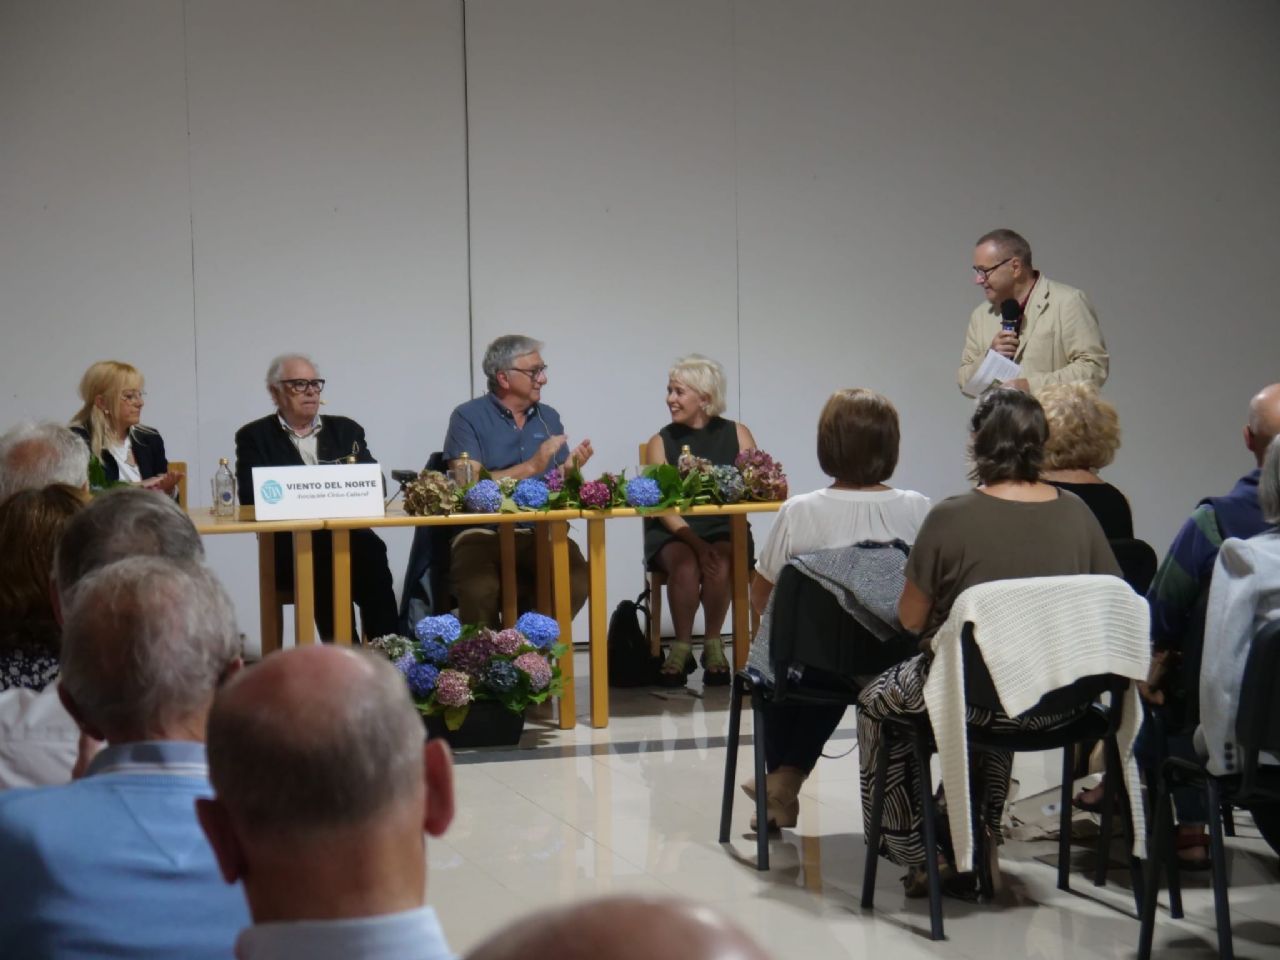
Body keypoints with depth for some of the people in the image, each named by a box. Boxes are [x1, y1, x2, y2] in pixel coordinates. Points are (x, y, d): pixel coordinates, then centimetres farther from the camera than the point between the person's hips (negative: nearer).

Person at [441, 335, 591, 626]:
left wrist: (571, 467, -5)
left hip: (540, 532, 4)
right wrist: (531, 467, -12)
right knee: (478, 590, -35)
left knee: (578, 581, -26)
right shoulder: (468, 417, 0)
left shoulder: (548, 417, 16)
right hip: (483, 532, -4)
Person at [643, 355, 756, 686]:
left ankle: (713, 644, -10)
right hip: (673, 533, 0)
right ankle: (682, 646, -13)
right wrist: (696, 543, -22)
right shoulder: (661, 442, 3)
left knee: (719, 564, -32)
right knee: (685, 564, -33)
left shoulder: (737, 434, 6)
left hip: (724, 530, 0)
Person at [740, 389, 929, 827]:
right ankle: (787, 779, 47)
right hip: (893, 663, 2)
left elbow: (761, 599, -4)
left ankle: (780, 781, 46)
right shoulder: (916, 509, -12)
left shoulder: (800, 512, -16)